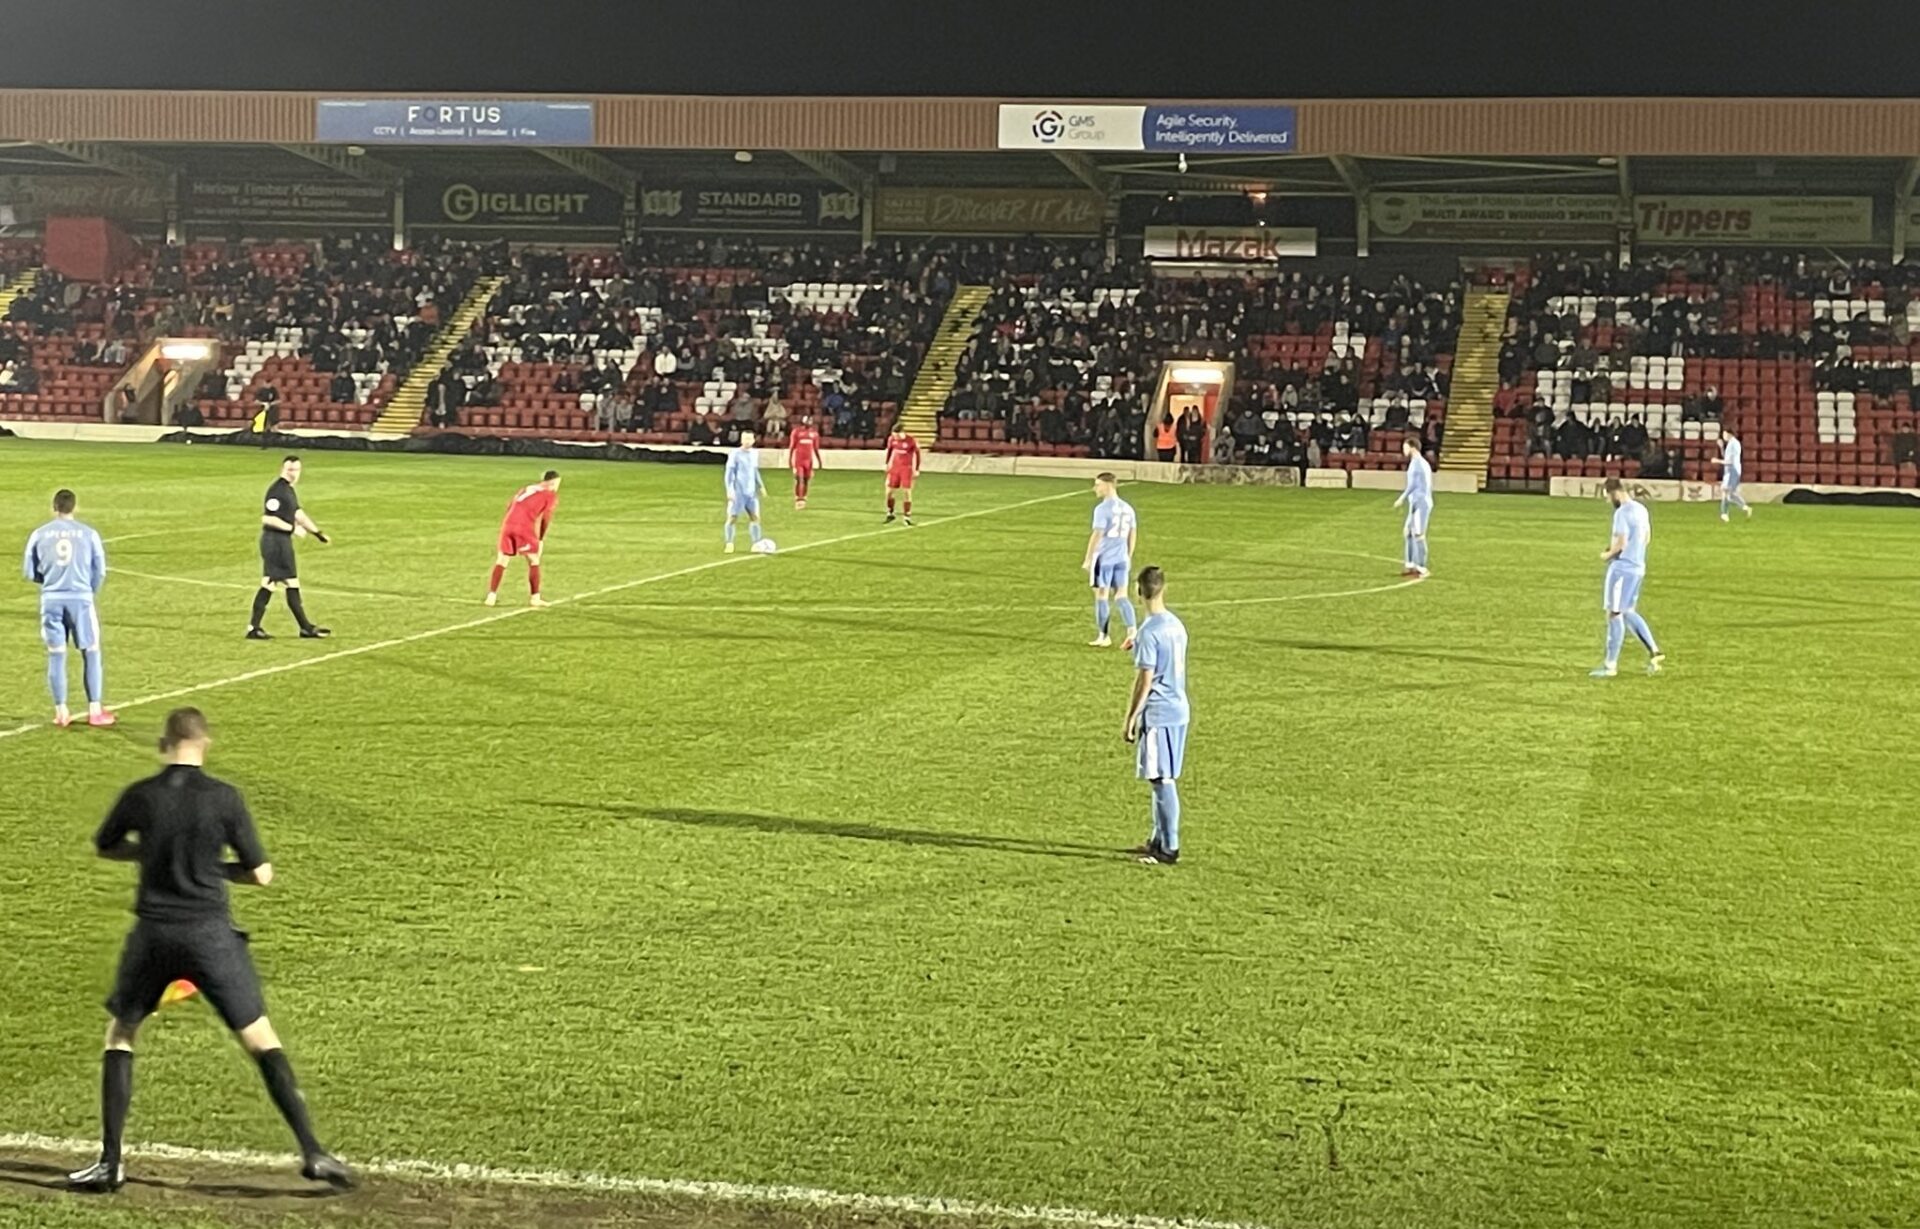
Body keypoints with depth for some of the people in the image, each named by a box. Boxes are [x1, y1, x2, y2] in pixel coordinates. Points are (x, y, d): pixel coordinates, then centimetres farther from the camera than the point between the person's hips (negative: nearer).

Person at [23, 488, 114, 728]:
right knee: (91, 653, 8)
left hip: (51, 600, 1)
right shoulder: (88, 533, -2)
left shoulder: (39, 535, 1)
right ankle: (95, 710, 7)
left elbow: (31, 573, 5)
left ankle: (61, 712, 9)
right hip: (81, 598, -1)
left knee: (56, 655, 8)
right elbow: (99, 572, 3)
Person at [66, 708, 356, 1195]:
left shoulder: (140, 796, -2)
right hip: (210, 934, -1)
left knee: (120, 1034, 20)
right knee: (262, 1041, 6)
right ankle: (312, 1153, 1)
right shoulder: (224, 798, -7)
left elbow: (104, 847, 17)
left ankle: (110, 1163, 16)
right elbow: (261, 874, -3)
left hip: (153, 934, 1)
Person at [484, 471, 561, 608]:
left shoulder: (526, 489, 27)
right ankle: (535, 598, 7)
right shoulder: (550, 495, 10)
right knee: (534, 560, 10)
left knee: (501, 560, 13)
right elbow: (546, 518, 3)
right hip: (524, 527, -5)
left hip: (508, 524, 5)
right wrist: (541, 539, 13)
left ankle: (491, 596, 9)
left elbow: (510, 505, 21)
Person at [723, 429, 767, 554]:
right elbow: (729, 473, -9)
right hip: (738, 492, -5)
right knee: (732, 517, -3)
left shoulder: (754, 454, 10)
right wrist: (729, 490, -17)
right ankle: (729, 544, 6)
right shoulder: (735, 454, -8)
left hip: (751, 492, 5)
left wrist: (761, 485, 18)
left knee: (755, 517, 1)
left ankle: (757, 544, 6)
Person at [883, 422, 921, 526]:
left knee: (907, 492, -7)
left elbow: (917, 454, -4)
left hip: (906, 469, -4)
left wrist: (916, 469, -3)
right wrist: (887, 464, 16)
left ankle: (907, 517, 1)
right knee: (889, 491, 3)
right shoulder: (892, 439, -3)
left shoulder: (911, 441, -16)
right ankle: (890, 514, 20)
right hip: (894, 467, 4)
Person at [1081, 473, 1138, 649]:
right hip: (1121, 559, 6)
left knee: (1101, 596, 5)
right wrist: (1128, 557, 23)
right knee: (1121, 596, 9)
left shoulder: (1102, 509, -13)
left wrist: (1088, 560, -10)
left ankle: (1103, 637, 11)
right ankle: (1133, 631, -6)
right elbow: (1133, 534, 14)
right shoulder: (1127, 508, 9)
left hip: (1104, 559, -6)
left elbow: (1097, 535, -16)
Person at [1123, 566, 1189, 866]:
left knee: (1162, 781, -3)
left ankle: (1168, 848, 0)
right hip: (1179, 710, 9)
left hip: (1158, 714, -9)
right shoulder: (1177, 624, 8)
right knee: (1164, 779, 16)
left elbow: (1145, 680, -17)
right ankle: (1160, 839, 24)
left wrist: (1131, 718, -10)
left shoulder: (1149, 632, -17)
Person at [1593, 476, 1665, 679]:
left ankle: (1611, 665, 4)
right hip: (1638, 567, 9)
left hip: (1622, 568, -9)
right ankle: (1654, 652, 9)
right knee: (1628, 613, 18)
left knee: (1615, 614, -1)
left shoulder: (1622, 512, -17)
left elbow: (1621, 543, -22)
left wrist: (1607, 554, -4)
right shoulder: (1641, 509, 11)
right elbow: (1647, 536, 20)